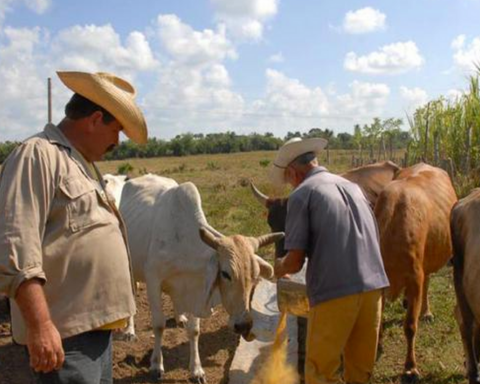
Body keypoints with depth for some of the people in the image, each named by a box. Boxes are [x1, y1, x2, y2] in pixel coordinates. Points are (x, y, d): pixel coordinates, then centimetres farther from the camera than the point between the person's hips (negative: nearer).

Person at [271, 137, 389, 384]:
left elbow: (295, 261, -8)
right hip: (373, 285, 7)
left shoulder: (301, 194, -2)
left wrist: (280, 268, 15)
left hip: (334, 291, -6)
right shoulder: (352, 186, 18)